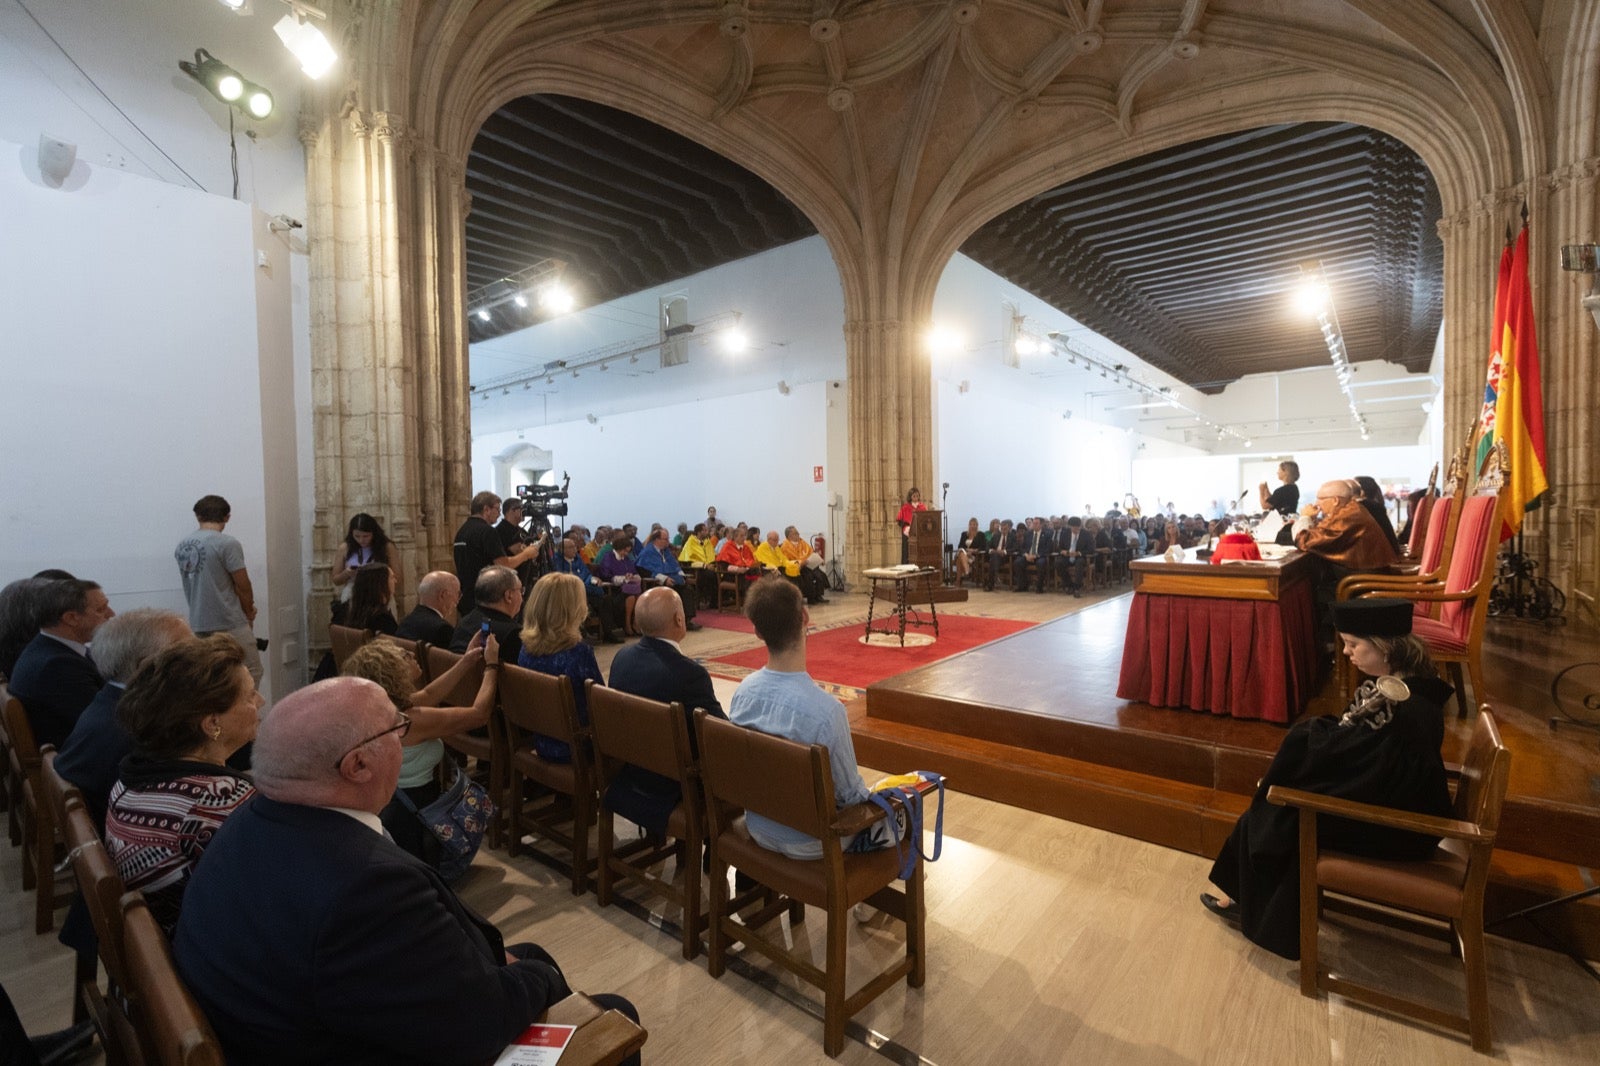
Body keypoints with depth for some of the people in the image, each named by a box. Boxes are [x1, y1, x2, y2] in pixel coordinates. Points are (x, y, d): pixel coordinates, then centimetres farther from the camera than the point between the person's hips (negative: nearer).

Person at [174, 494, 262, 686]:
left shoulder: (182, 546, 7)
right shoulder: (227, 543, -15)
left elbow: (194, 583, 12)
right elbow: (242, 585, -11)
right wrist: (249, 613, 7)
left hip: (198, 624, 7)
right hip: (230, 624, -7)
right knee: (250, 673, 2)